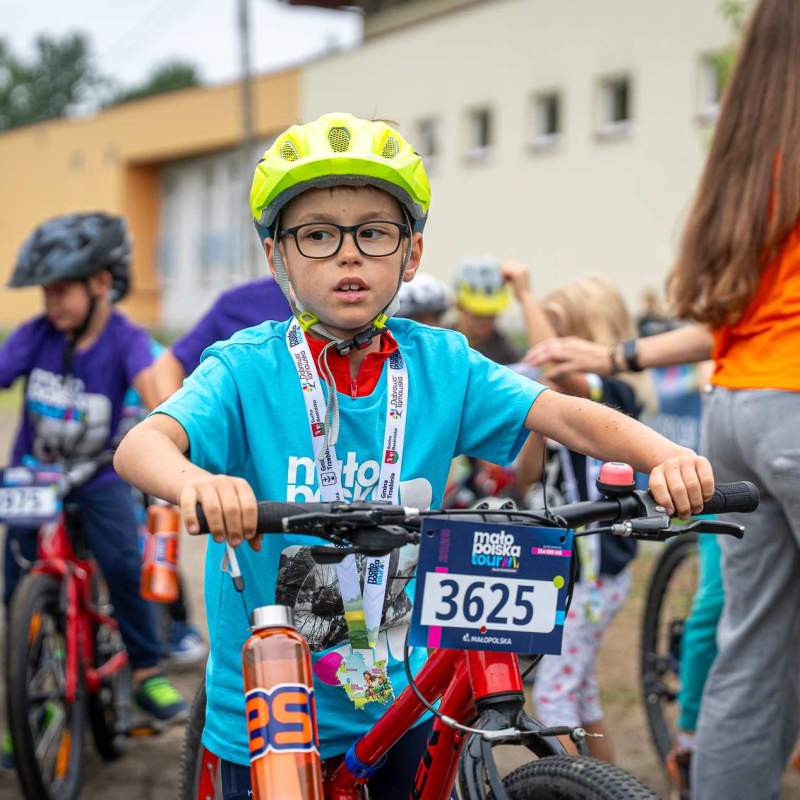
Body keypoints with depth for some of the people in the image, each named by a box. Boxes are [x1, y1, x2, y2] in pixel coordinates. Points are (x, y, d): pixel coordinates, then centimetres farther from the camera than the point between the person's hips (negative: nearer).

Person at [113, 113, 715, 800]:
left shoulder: (441, 365, -4)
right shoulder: (248, 370, -13)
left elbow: (566, 416, -12)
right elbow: (141, 444, -28)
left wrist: (665, 457, -32)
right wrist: (194, 482, -52)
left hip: (401, 699, 3)